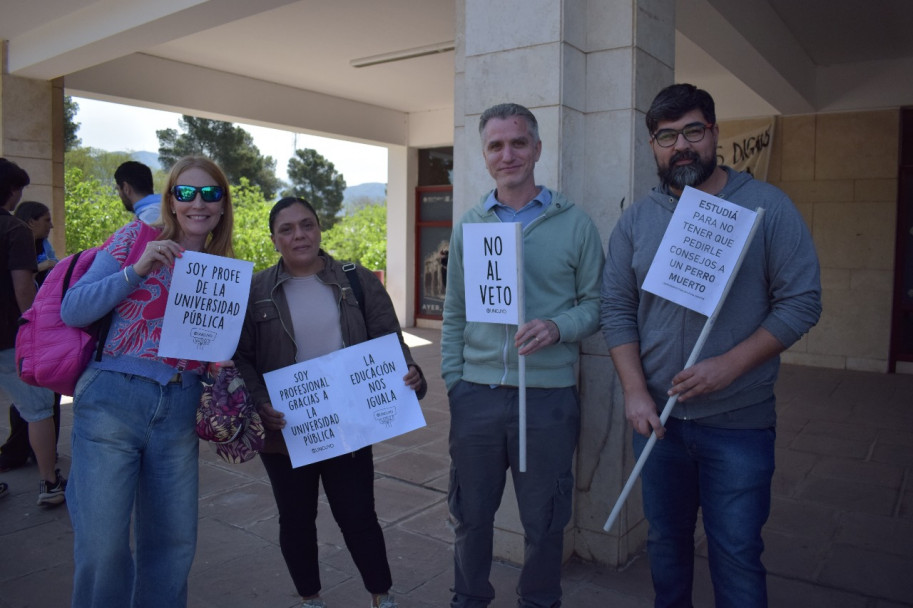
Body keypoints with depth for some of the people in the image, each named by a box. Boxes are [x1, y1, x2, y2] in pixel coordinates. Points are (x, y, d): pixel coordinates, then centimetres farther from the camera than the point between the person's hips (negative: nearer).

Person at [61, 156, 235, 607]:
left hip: (179, 412, 4)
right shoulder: (136, 238, 0)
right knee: (102, 543, -3)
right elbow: (73, 311, -5)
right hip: (111, 400, -3)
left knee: (174, 540, 11)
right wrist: (137, 270, -15)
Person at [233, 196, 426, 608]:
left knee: (358, 516, 5)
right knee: (296, 519, 15)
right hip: (285, 430, 1)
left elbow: (388, 340, -2)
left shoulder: (358, 281, 1)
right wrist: (260, 402, -20)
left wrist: (408, 371, -22)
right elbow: (240, 357, -3)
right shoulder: (256, 291, 0)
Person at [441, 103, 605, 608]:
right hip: (477, 392, 3)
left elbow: (595, 303, 1)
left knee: (544, 520, 13)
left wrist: (558, 327, -18)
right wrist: (452, 378, 4)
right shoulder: (468, 226, 7)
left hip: (548, 395, -2)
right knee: (471, 513, 17)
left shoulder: (574, 224, -1)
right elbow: (454, 314, 10)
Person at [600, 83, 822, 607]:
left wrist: (729, 365, -18)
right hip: (658, 416, 3)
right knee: (666, 542, 19)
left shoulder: (767, 206, -5)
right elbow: (617, 310, 1)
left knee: (737, 554, 7)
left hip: (739, 421, -3)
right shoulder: (637, 219, 3)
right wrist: (636, 393, -8)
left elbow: (802, 302, -8)